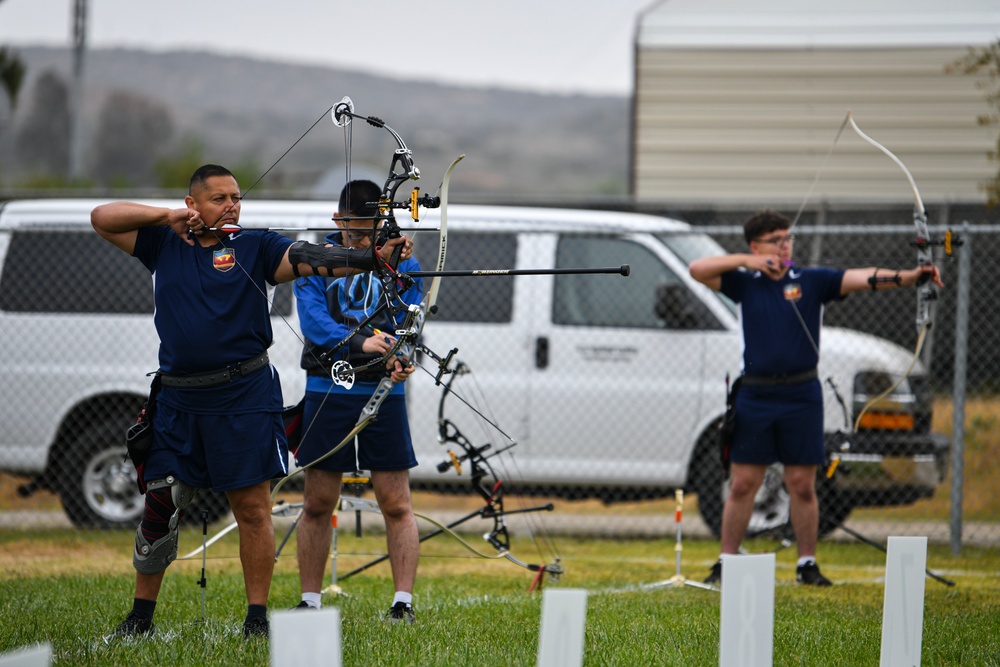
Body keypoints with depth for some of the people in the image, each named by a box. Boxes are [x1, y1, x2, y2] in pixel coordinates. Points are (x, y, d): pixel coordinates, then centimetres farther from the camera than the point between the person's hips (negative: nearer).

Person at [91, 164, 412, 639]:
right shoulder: (163, 244, 10)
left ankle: (257, 618, 5)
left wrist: (374, 258, -27)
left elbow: (310, 259, -11)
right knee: (159, 507, 7)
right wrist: (166, 216, -3)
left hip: (244, 398, -2)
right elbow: (102, 218, 9)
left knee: (253, 508, -1)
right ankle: (141, 615, 18)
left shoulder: (254, 248, 2)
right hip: (178, 399, 2)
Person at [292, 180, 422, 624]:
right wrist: (360, 342, -28)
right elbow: (312, 320, -12)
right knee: (318, 504, 5)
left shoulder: (403, 267, 4)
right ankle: (309, 600, 13)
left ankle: (403, 601, 1)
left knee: (396, 505, -2)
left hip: (383, 392, 0)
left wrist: (404, 361, -26)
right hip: (327, 391, 0)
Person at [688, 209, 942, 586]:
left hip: (801, 396, 0)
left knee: (802, 485, 3)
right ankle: (726, 562, 11)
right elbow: (698, 270, -1)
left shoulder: (813, 282, 2)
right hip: (755, 395, 0)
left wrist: (910, 276, -25)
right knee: (742, 485, 3)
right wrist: (746, 262, -9)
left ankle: (807, 564, 12)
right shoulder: (745, 284, 6)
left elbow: (862, 278, -10)